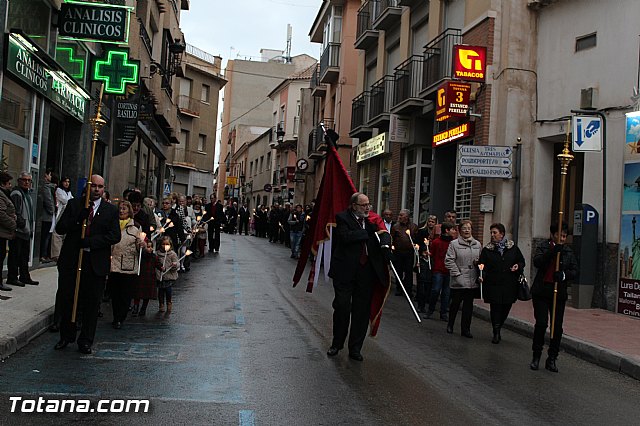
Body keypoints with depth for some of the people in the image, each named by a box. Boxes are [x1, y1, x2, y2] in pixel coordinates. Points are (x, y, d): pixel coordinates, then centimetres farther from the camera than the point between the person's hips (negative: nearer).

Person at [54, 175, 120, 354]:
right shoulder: (74, 204, 6)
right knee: (65, 300, 8)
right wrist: (79, 218, -16)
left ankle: (86, 341, 16)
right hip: (71, 260, 1)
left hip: (96, 263, -1)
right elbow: (60, 228, 0)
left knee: (91, 304, 3)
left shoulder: (111, 210, 4)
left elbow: (115, 236, -5)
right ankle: (66, 336, 26)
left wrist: (90, 242, -14)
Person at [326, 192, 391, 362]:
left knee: (362, 310, 7)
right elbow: (346, 236, -20)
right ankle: (336, 344, 22)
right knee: (342, 307, 2)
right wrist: (367, 232, -12)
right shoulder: (342, 218, -5)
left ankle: (355, 349, 19)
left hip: (367, 270, 4)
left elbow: (385, 234, 7)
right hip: (345, 271, -4)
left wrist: (385, 242, -16)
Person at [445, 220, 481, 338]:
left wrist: (478, 262, -2)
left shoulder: (477, 244, 10)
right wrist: (457, 274, -12)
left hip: (472, 281, 3)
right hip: (458, 281, -3)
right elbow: (449, 261, -7)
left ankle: (465, 329, 17)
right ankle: (450, 325, 29)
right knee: (455, 303, 9)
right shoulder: (454, 244, -4)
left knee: (468, 305, 8)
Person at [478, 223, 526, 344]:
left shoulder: (513, 247, 7)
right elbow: (482, 265, -1)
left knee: (506, 308, 7)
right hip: (493, 284, -2)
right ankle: (496, 334, 8)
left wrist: (518, 266, -6)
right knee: (495, 308, -4)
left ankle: (498, 329, 29)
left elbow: (522, 261, 15)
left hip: (509, 285, 2)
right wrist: (482, 275, -19)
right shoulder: (487, 249, 3)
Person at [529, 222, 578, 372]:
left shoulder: (568, 251, 8)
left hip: (559, 293, 2)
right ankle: (536, 356, 10)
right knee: (541, 323, -7)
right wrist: (552, 251, -28)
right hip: (541, 291, -2)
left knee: (557, 326, 3)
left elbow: (575, 271, 3)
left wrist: (564, 274, -17)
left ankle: (552, 359, 16)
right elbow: (537, 262, -16)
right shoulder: (543, 247, 2)